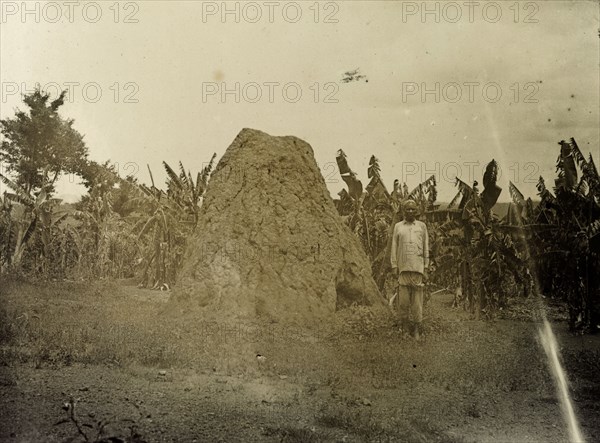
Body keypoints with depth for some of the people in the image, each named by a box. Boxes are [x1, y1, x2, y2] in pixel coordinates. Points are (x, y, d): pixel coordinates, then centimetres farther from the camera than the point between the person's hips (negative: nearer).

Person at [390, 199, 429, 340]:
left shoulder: (422, 226, 10)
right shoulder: (398, 226, 12)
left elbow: (426, 248, 10)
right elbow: (394, 247, 11)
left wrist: (426, 268, 4)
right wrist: (394, 266, 3)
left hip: (418, 267, 0)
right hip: (403, 268, 1)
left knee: (417, 301, -1)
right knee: (403, 299, -4)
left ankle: (417, 330, 4)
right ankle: (405, 326, 10)